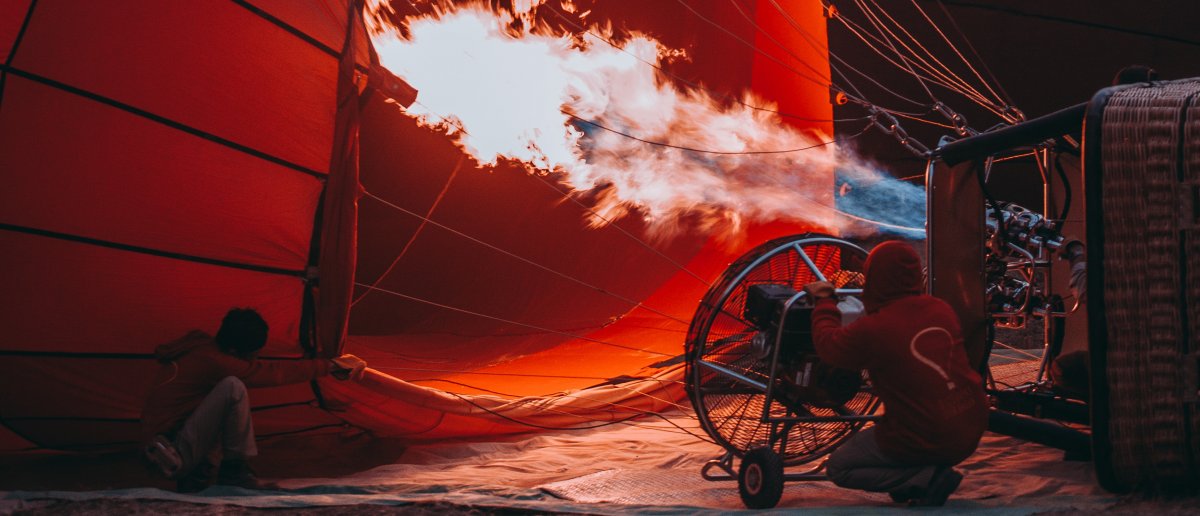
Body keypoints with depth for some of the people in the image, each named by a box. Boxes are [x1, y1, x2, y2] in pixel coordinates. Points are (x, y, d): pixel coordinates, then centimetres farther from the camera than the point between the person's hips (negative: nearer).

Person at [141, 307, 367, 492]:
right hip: (181, 454, -10)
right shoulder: (212, 361, -21)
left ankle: (196, 474, 10)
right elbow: (274, 373, -14)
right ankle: (235, 470, -8)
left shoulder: (200, 344, 6)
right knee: (233, 389, -23)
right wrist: (329, 365, -5)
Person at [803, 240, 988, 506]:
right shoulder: (942, 310, -1)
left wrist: (824, 301, 17)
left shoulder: (872, 330, -19)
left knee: (838, 467, 13)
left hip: (924, 441, -7)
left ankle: (926, 477, -5)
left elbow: (827, 343, 1)